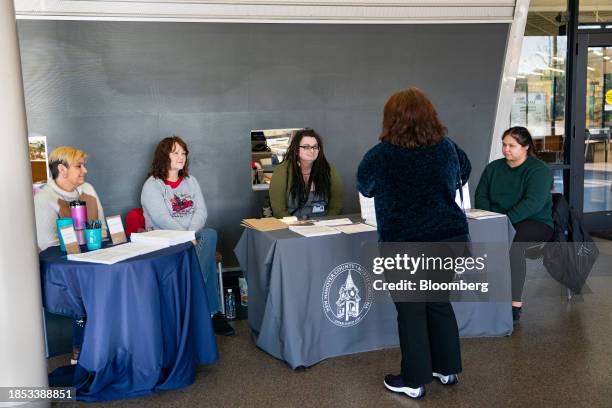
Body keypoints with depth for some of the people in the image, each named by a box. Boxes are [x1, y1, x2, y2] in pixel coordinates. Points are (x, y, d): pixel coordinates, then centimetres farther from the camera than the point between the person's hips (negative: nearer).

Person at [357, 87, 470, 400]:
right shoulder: (448, 148, 3)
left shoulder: (380, 155, -8)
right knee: (440, 303, 19)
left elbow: (365, 188, 11)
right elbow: (464, 174, 25)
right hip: (450, 238, 5)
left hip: (406, 245, -4)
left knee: (411, 312, 7)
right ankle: (448, 369, 32)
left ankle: (414, 381, 18)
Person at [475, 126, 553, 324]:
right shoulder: (494, 167, 15)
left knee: (512, 242, -38)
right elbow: (481, 195, 10)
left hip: (535, 222, -4)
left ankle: (516, 305, -33)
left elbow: (533, 202, -18)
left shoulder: (539, 170, -4)